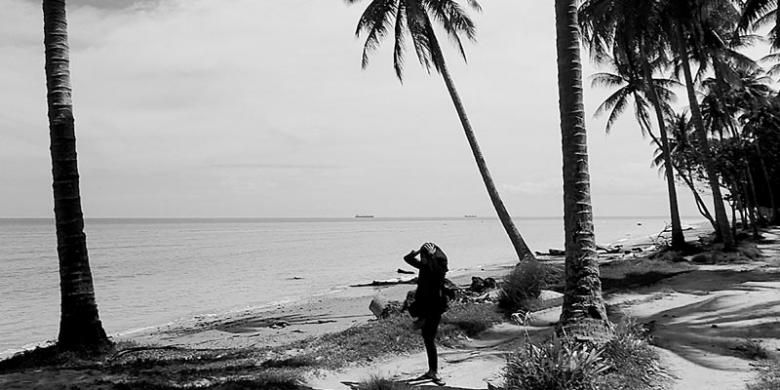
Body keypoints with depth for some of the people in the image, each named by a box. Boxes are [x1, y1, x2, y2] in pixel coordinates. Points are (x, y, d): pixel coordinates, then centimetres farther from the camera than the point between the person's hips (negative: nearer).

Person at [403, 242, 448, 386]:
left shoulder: (440, 266, -11)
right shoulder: (424, 265, 7)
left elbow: (437, 270, -35)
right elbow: (407, 258, 12)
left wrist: (432, 255, -29)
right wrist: (418, 251, -2)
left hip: (435, 307, -7)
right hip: (423, 305, 7)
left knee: (430, 340, -9)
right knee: (427, 340, 11)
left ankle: (435, 373, -3)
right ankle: (431, 371, 19)